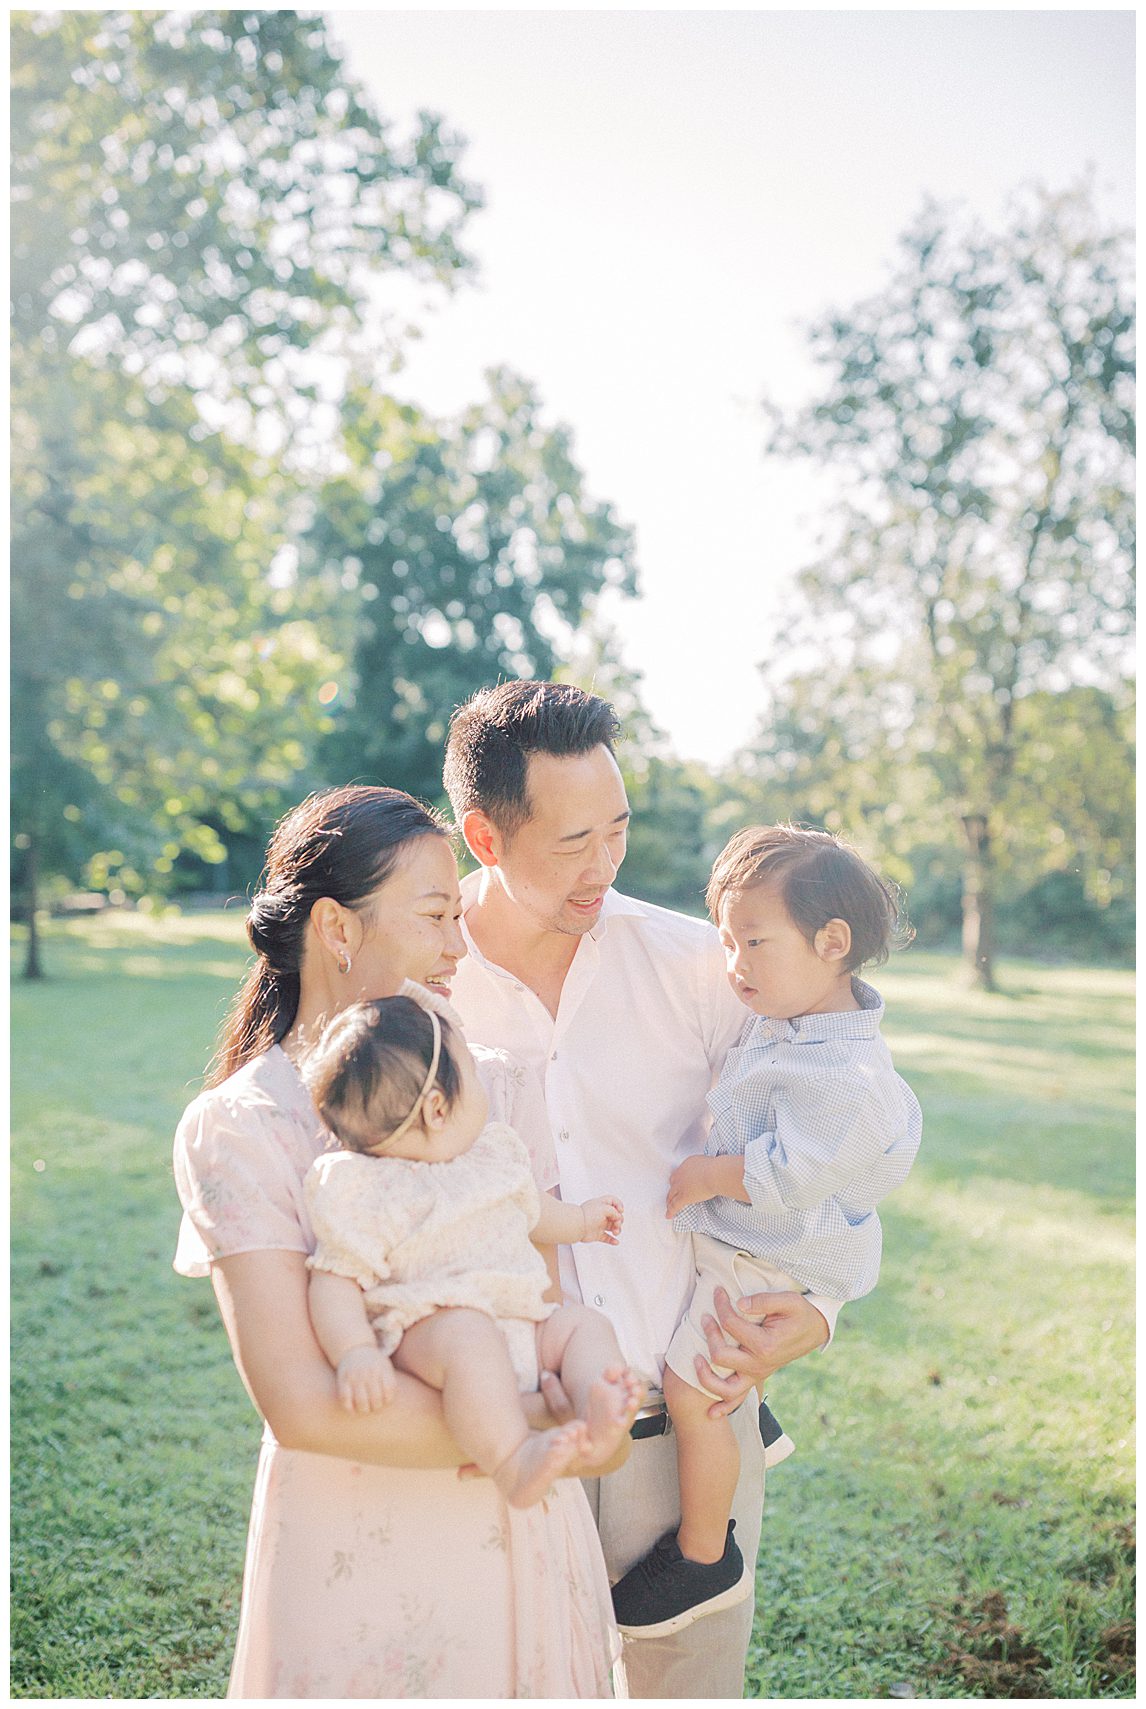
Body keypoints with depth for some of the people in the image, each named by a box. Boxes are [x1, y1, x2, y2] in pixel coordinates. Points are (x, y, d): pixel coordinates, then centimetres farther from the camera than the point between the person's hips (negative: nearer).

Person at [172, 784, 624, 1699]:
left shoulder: (496, 1089, 1)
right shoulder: (236, 1129, -13)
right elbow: (301, 1403, -19)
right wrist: (524, 1436, -21)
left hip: (524, 1538, 4)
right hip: (357, 1546, -4)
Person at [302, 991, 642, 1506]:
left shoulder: (492, 1150, 16)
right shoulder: (361, 1191, -9)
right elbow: (335, 1281, -14)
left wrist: (580, 1220, 51)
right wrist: (355, 1353, -31)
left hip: (522, 1323, 8)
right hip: (428, 1329, -8)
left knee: (584, 1324, -9)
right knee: (472, 1339, -36)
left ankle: (595, 1421, -34)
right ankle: (513, 1461, -45)